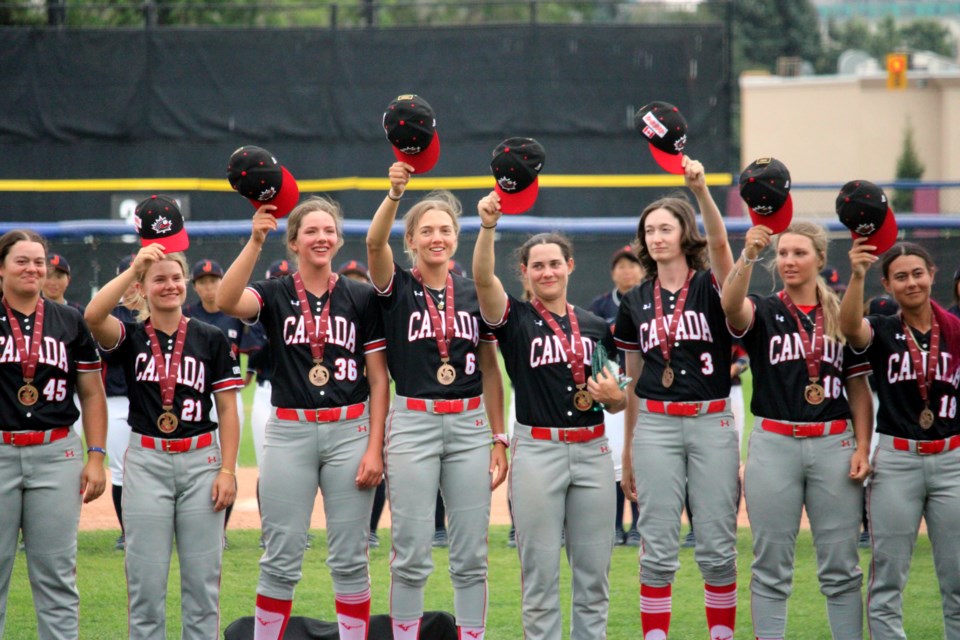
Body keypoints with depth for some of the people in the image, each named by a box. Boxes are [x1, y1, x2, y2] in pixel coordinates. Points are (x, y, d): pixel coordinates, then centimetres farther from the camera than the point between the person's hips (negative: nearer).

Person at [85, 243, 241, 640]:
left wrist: (228, 470, -5)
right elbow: (93, 315, -19)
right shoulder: (131, 337, 4)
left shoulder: (210, 339, 5)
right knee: (145, 580, 0)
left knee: (202, 578, 1)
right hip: (146, 462, 0)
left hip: (200, 461, 0)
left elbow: (228, 409, 4)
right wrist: (134, 267, -18)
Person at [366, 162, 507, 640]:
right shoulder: (397, 288, 2)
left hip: (470, 425, 3)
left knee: (471, 555, 3)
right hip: (412, 422, -3)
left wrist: (499, 439, 6)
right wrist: (394, 194, -36)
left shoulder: (475, 294, 10)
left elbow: (490, 371, 11)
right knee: (411, 556, -2)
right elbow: (375, 243, -19)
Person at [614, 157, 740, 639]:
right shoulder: (635, 303, 10)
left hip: (712, 422, -2)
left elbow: (720, 245, -22)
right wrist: (627, 453, 16)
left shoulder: (711, 287, 2)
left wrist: (701, 190, -37)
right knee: (658, 549, 0)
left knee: (717, 546, -1)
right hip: (656, 424, 2)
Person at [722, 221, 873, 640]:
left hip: (833, 445, 1)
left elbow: (859, 389, 10)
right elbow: (731, 304, -21)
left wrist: (862, 447, -2)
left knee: (840, 565, 3)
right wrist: (748, 256, -38)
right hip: (774, 444, -1)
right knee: (771, 565, 1)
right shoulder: (763, 311, 4)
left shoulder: (842, 317, 10)